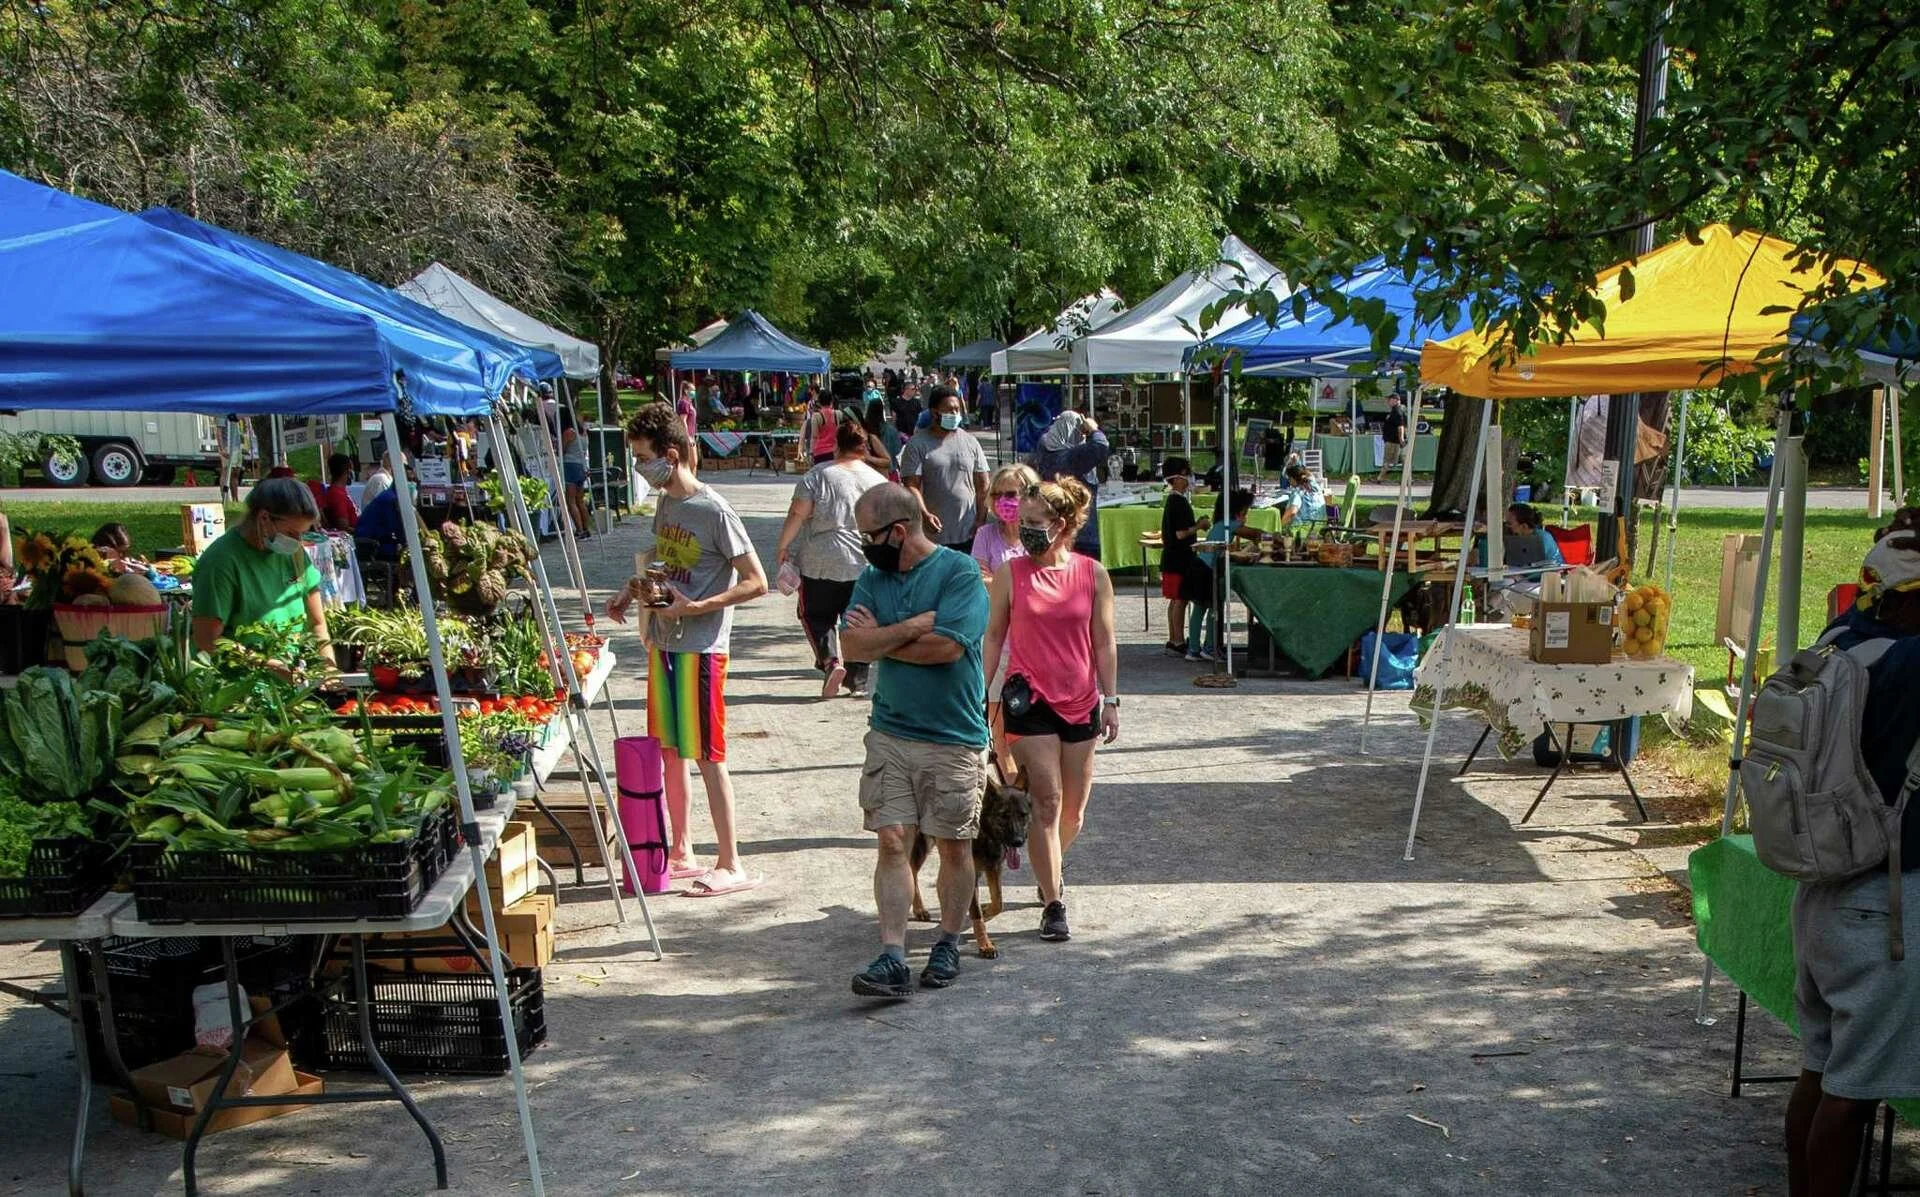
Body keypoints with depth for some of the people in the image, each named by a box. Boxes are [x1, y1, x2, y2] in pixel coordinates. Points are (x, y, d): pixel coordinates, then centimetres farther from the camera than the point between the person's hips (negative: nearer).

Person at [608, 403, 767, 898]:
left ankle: (731, 865, 5)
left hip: (700, 647, -8)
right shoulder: (665, 505, 9)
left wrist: (696, 607, -23)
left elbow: (755, 583, -16)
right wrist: (634, 590, 6)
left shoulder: (713, 511, -16)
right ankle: (681, 852, 27)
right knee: (670, 750, 14)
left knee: (706, 756, -4)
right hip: (663, 643, 8)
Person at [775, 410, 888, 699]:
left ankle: (831, 661, -8)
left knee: (816, 614, 13)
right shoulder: (877, 480, 3)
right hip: (865, 564, 2)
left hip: (821, 563, -2)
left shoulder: (818, 475, -5)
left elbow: (797, 514, -9)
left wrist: (783, 547, 0)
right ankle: (857, 679, 16)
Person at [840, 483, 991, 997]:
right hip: (889, 733, 4)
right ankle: (892, 957, 0)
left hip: (953, 738, -4)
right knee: (892, 842, -2)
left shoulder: (959, 573, -11)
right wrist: (911, 627, -16)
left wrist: (880, 638, -9)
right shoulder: (873, 578, 7)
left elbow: (946, 647, -22)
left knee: (953, 845, 8)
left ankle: (948, 945, 26)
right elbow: (850, 645, -5)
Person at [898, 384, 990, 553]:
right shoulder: (917, 445, -3)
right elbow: (912, 486, -10)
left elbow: (982, 486, 9)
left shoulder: (970, 442, 8)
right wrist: (925, 514, -25)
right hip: (934, 533, -3)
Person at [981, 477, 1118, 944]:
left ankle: (1049, 868, 41)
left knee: (1074, 810, 12)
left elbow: (1104, 642, 4)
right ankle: (1053, 905, 0)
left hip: (1081, 702, 2)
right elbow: (993, 638, 4)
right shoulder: (1010, 574, -2)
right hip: (1029, 699, -2)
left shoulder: (1092, 574, 0)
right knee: (1046, 801, -8)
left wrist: (1110, 700, 1)